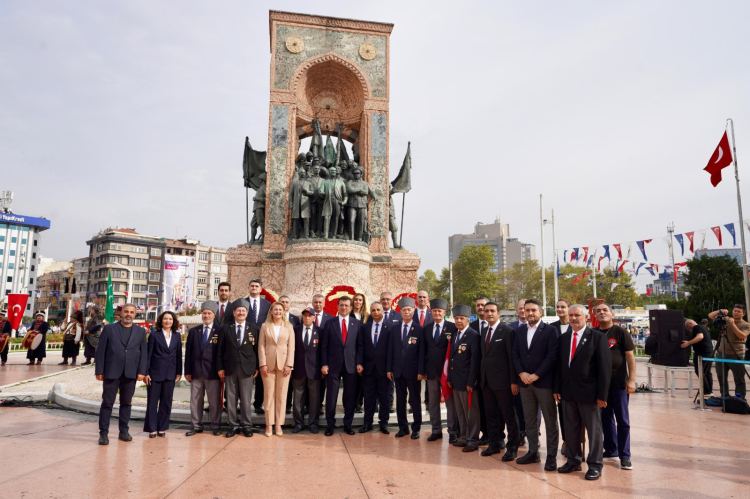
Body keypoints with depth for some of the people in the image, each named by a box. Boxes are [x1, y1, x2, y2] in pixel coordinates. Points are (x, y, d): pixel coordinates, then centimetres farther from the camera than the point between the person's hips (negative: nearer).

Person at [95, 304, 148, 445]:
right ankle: (103, 433, 10)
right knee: (107, 403, 2)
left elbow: (144, 353, 6)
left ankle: (124, 431, 20)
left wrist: (142, 371, -2)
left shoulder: (140, 331, 9)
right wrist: (99, 371, -5)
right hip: (111, 372, -2)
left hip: (130, 374, 2)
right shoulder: (109, 328, 3)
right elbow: (100, 351, 1)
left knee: (126, 403, 10)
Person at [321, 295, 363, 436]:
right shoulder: (330, 324, 2)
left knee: (349, 396, 7)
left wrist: (359, 363, -2)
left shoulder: (357, 324, 6)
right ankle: (330, 425, 15)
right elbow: (324, 346, 1)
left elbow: (359, 345, 6)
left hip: (351, 365, 1)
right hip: (333, 365, -1)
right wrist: (324, 364, -5)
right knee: (331, 396, 3)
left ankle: (348, 424, 19)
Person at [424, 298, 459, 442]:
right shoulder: (427, 328, 9)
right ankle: (436, 430, 24)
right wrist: (424, 369, 7)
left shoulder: (452, 327, -6)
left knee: (450, 402, 1)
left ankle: (453, 432, 13)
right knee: (433, 402, 12)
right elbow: (425, 350, 11)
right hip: (431, 370, 5)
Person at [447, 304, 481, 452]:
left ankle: (473, 440, 12)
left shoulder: (473, 335, -11)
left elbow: (475, 360, -15)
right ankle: (464, 437, 26)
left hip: (467, 381, -8)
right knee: (460, 412, 15)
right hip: (456, 381, 8)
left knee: (471, 412, 2)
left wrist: (471, 382, -17)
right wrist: (450, 378, 12)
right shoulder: (454, 335, 13)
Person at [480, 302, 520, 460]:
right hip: (486, 380, 7)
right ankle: (495, 444, 26)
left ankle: (512, 447, 14)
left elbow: (512, 357, -12)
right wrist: (481, 377, 9)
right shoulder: (484, 332, 13)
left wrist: (514, 381, -15)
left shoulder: (507, 331, -9)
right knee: (491, 414, 14)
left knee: (509, 415, 3)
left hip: (502, 380, -7)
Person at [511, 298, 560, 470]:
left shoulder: (550, 330, -5)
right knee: (530, 420, 12)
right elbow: (515, 354, 9)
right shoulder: (520, 330, 11)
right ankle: (533, 452, 24)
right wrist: (521, 373, -6)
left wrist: (536, 375, -15)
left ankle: (551, 456, 12)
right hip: (525, 382, 5)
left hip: (543, 382, -5)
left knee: (550, 421, 3)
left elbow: (552, 356, -11)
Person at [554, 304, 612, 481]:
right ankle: (573, 461, 27)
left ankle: (595, 465, 19)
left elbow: (605, 367, -9)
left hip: (588, 392, -5)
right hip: (568, 392, 5)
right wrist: (557, 388, 5)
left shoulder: (598, 338, -7)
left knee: (594, 429, 6)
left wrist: (602, 394, -13)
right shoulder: (563, 338, 10)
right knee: (571, 428, 14)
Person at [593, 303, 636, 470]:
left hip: (618, 381, -3)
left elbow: (630, 356, -5)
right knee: (605, 418, 12)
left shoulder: (621, 332, -5)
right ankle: (610, 450, 25)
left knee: (622, 419, 3)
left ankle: (625, 455, 11)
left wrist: (631, 380, -11)